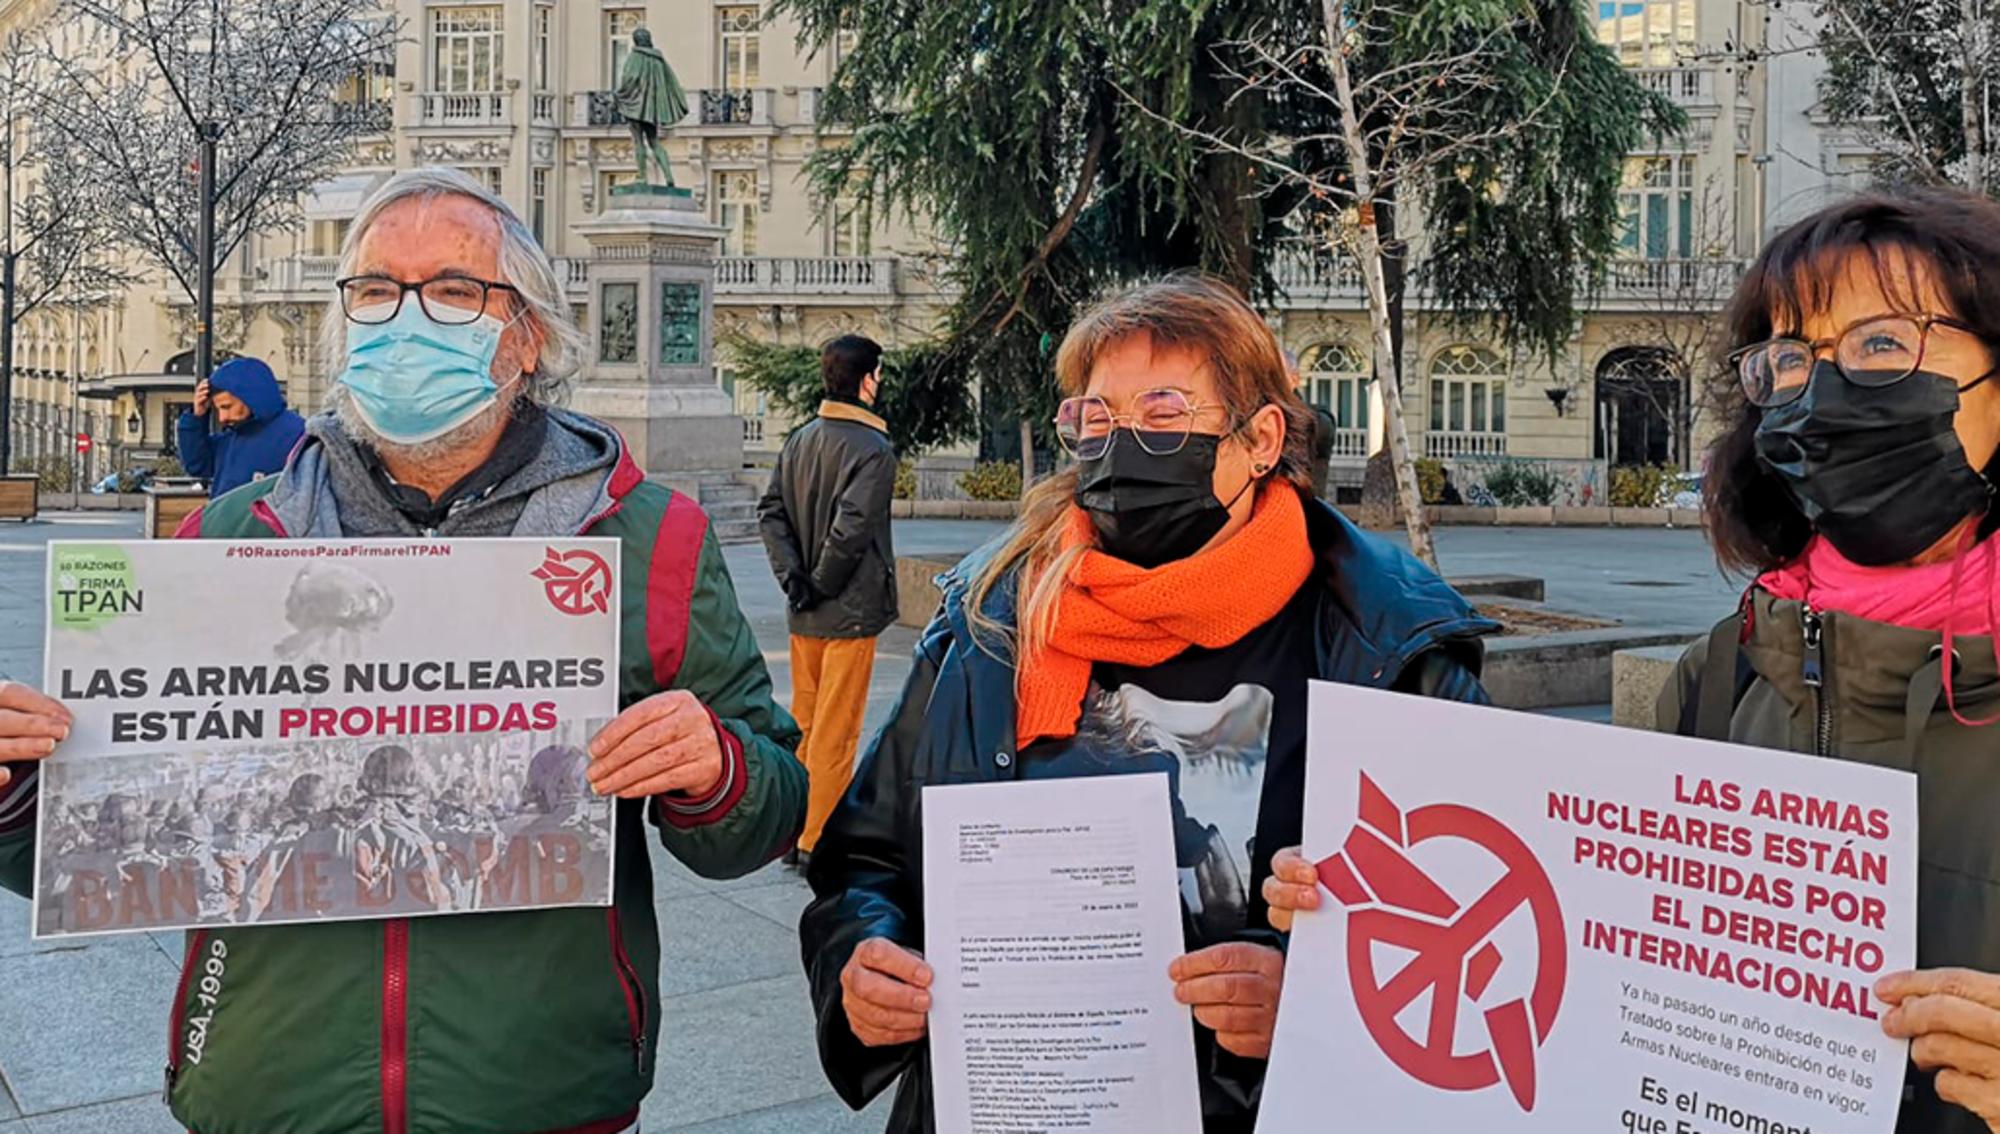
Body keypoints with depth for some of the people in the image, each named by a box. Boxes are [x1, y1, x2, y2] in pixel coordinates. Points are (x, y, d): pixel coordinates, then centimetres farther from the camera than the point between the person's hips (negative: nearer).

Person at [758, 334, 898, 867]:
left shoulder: (800, 439, 9)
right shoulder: (874, 450, -14)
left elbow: (770, 511, 5)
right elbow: (851, 529, -23)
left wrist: (792, 575, 0)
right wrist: (821, 584, -11)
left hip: (803, 612, 7)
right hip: (850, 612, -7)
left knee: (803, 720, 17)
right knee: (836, 731, 0)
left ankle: (793, 830, 26)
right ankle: (820, 842, 5)